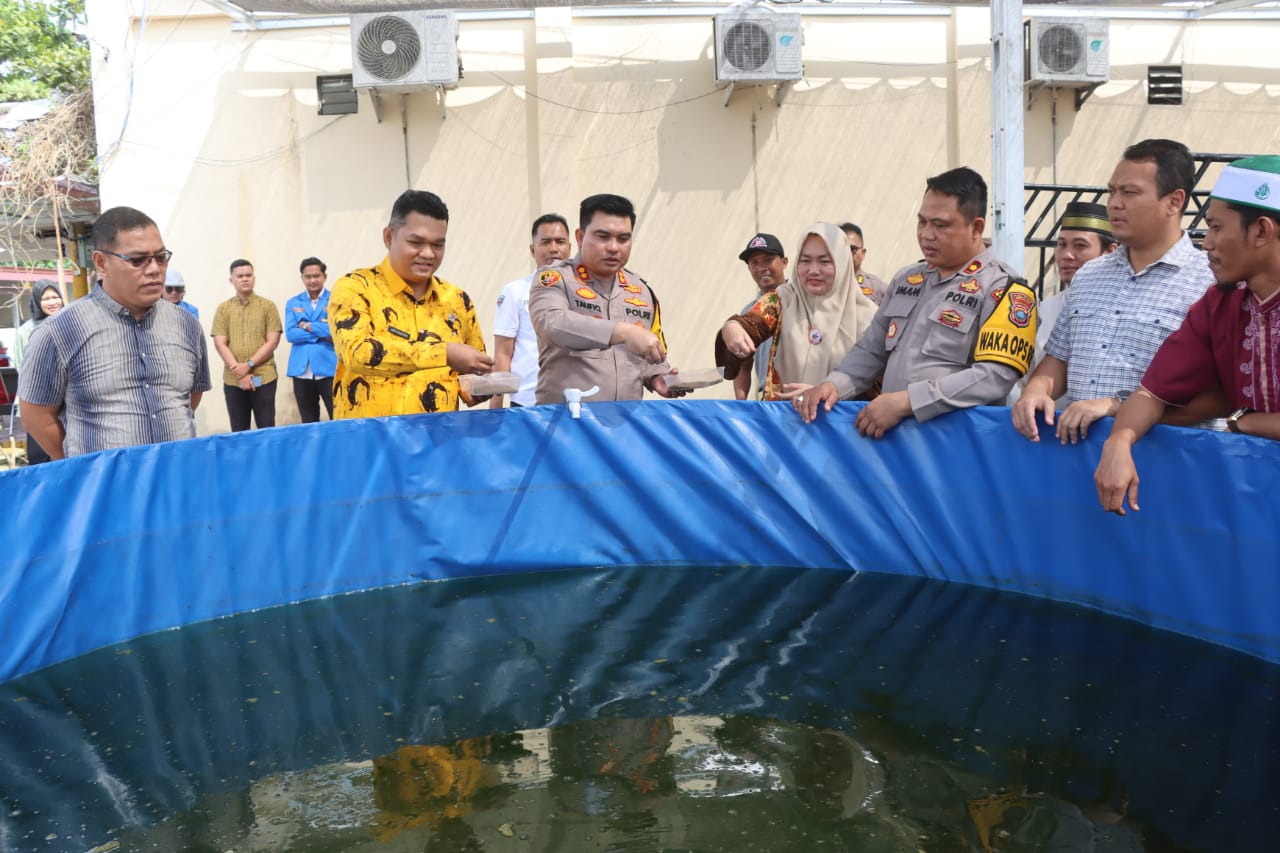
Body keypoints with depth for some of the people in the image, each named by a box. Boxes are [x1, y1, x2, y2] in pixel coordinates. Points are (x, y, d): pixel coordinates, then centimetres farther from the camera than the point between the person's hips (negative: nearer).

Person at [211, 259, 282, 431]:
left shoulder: (268, 306, 4)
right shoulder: (223, 309, 8)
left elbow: (273, 341, -2)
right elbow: (220, 344, 1)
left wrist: (249, 365, -13)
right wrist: (240, 372, -11)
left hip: (263, 378, -2)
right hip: (233, 380, 2)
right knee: (239, 432, 6)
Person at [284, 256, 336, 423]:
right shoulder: (293, 303, 11)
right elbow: (290, 334, -2)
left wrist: (308, 326, -6)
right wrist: (322, 334, -10)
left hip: (329, 369, -3)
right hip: (302, 370, 3)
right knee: (308, 423, 11)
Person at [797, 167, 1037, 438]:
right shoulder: (906, 280, 15)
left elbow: (994, 377, -15)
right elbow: (871, 351, 20)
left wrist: (904, 401, -20)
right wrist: (834, 385, 0)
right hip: (889, 432, 4)